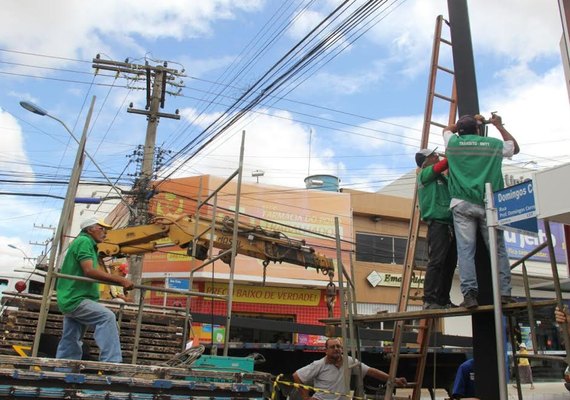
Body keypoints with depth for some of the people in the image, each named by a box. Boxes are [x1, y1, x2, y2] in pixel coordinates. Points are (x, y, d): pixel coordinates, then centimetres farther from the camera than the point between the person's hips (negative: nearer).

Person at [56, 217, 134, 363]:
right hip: (75, 299, -11)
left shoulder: (88, 244, 21)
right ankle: (111, 362, -31)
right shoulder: (84, 241, -10)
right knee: (106, 317, -25)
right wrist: (120, 280, -26)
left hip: (70, 301, 11)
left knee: (69, 343, 11)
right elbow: (89, 271, -22)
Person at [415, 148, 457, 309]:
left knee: (449, 264, 4)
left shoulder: (441, 177, 27)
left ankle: (443, 300, 8)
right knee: (436, 262, -15)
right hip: (437, 223, -8)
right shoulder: (426, 173, 4)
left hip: (449, 225, 8)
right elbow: (444, 164, -9)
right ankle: (430, 300, -16)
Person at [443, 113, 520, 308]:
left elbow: (447, 129, 36)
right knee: (498, 248, 5)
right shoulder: (494, 144, 11)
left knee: (465, 250, -6)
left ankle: (469, 294, -14)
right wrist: (499, 126, 37)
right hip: (488, 204, 1)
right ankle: (504, 291, 0)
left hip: (462, 204, 0)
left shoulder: (453, 143, 11)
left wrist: (467, 122, 43)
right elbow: (515, 147, 33)